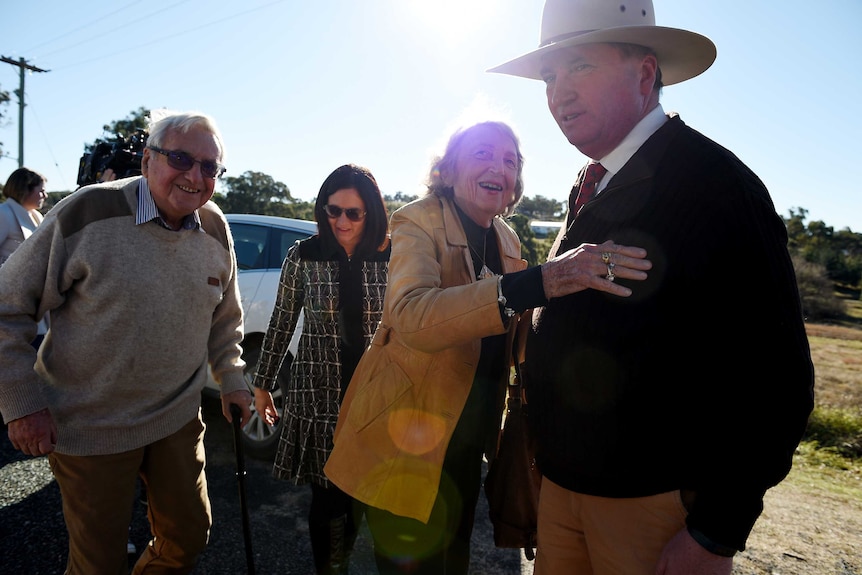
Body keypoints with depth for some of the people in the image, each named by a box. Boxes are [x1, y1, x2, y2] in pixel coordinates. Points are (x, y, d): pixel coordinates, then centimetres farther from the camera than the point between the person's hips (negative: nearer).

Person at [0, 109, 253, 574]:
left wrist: (231, 379, 8)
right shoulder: (88, 213, -17)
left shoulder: (216, 230, -2)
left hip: (178, 418, 5)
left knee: (189, 536, 18)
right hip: (91, 426, -4)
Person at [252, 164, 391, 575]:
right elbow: (280, 325, 4)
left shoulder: (390, 258, -2)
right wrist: (262, 385, 9)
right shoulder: (303, 256, -4)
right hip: (318, 395, -1)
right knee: (327, 496, 5)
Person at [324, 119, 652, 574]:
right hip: (409, 438, -6)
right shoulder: (418, 221, -16)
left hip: (469, 436, 6)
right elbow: (411, 318, -38)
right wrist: (540, 281, -47)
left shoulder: (507, 239, 3)